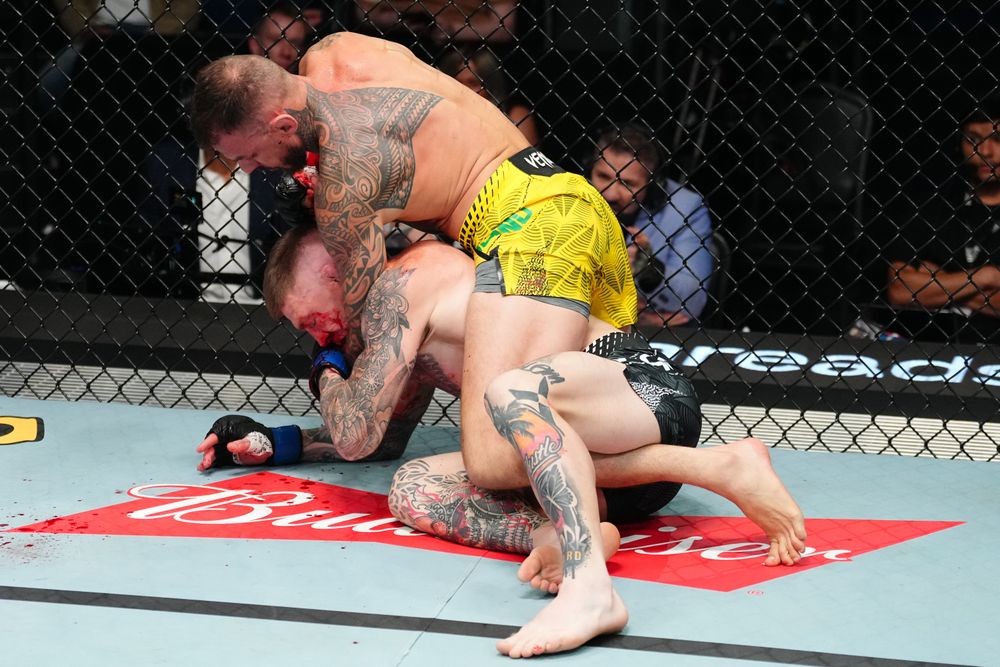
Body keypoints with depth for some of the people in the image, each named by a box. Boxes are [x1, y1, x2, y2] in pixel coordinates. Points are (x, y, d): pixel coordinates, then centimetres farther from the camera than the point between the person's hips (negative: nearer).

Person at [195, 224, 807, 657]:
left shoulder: (404, 282, -4)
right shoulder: (419, 328, 25)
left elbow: (356, 436, -6)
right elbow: (387, 438, 40)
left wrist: (328, 371, 15)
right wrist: (281, 444, 32)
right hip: (611, 456, 9)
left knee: (511, 390, -39)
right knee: (412, 490, -7)